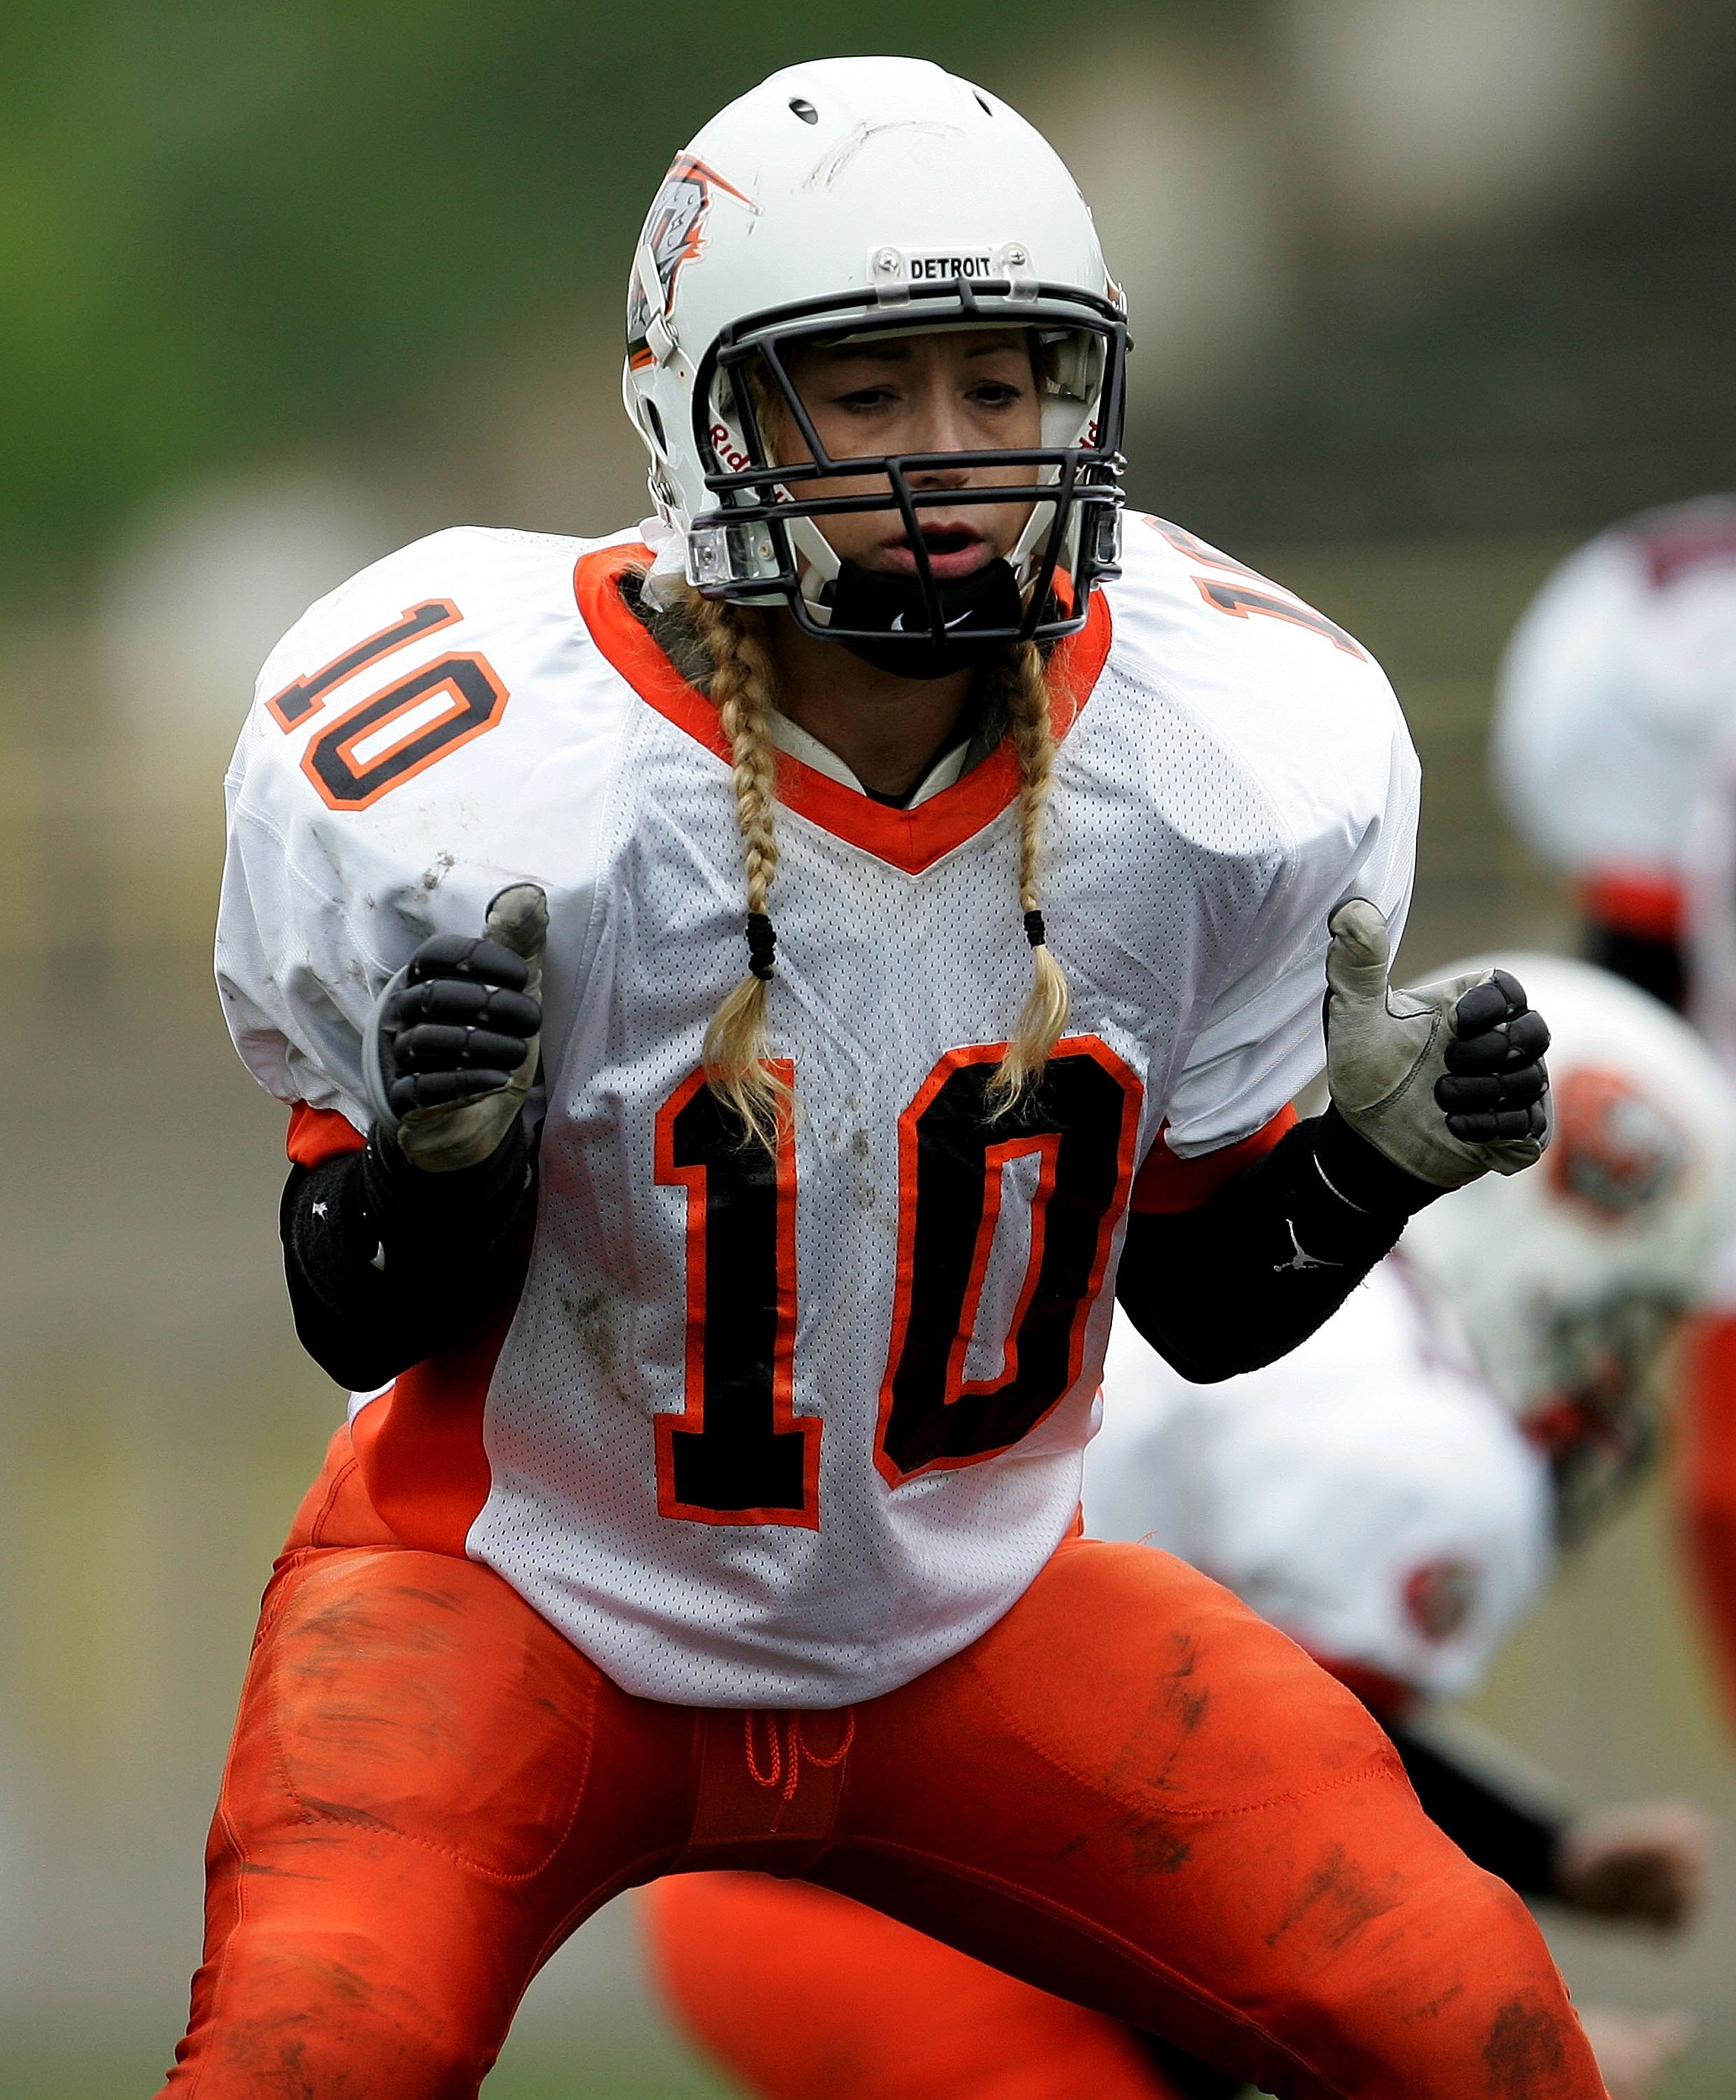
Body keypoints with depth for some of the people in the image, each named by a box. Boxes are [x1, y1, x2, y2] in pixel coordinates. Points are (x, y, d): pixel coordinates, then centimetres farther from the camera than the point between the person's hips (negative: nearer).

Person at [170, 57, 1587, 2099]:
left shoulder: (1226, 761, -10)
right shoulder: (486, 774, -21)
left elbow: (1206, 1303, 4)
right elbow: (369, 1328, -9)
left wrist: (1377, 1146, -16)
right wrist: (440, 1155, -30)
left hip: (973, 1620, 3)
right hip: (527, 1601, -3)